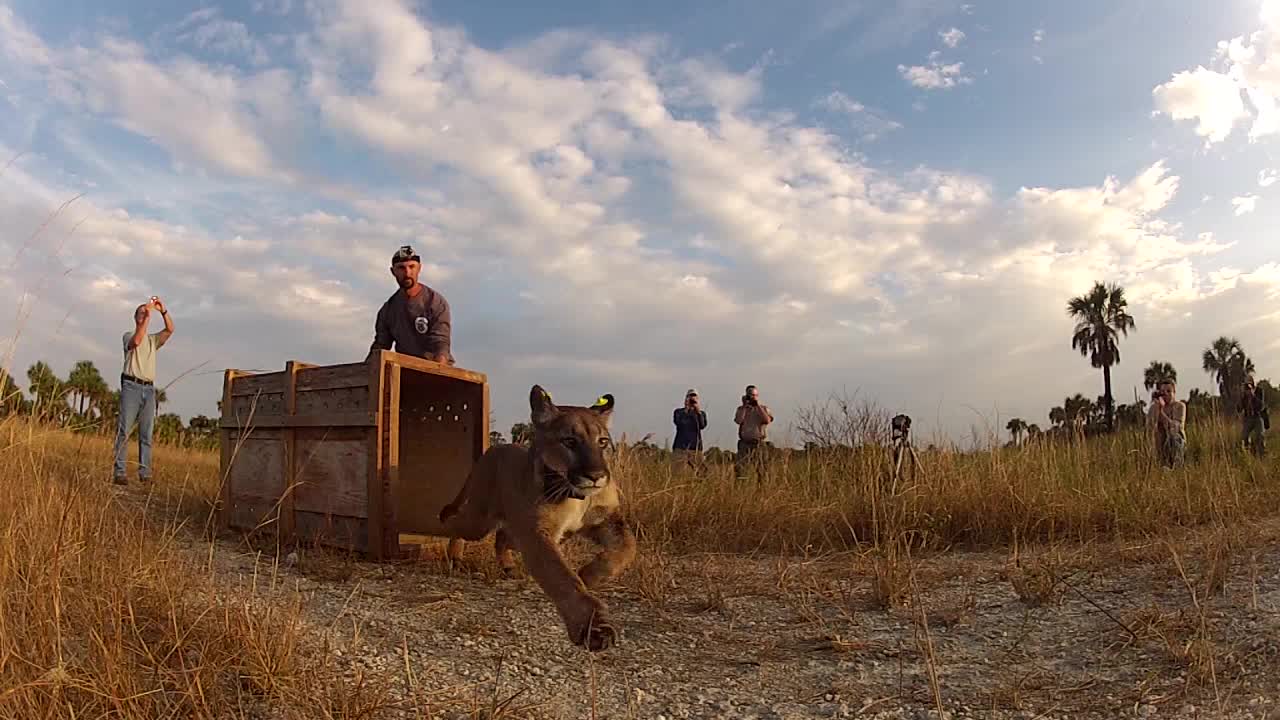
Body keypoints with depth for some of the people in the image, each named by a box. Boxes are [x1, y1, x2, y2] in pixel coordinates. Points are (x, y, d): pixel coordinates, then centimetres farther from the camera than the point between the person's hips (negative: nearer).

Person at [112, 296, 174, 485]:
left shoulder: (153, 339, 21)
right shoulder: (128, 336, 10)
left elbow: (170, 330, 3)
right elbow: (136, 341, -14)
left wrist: (163, 310, -9)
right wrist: (147, 316, -17)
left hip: (149, 389, 4)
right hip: (131, 386, -4)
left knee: (146, 434, 1)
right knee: (124, 430, -8)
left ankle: (145, 473, 0)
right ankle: (119, 472, -10)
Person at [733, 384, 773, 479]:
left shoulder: (764, 408, 9)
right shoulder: (741, 409, 11)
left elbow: (767, 420, -11)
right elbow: (738, 421, -8)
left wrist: (758, 405, -8)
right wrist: (744, 406, -4)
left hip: (759, 443, -1)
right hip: (745, 443, 1)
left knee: (761, 469, -1)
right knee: (739, 467, -10)